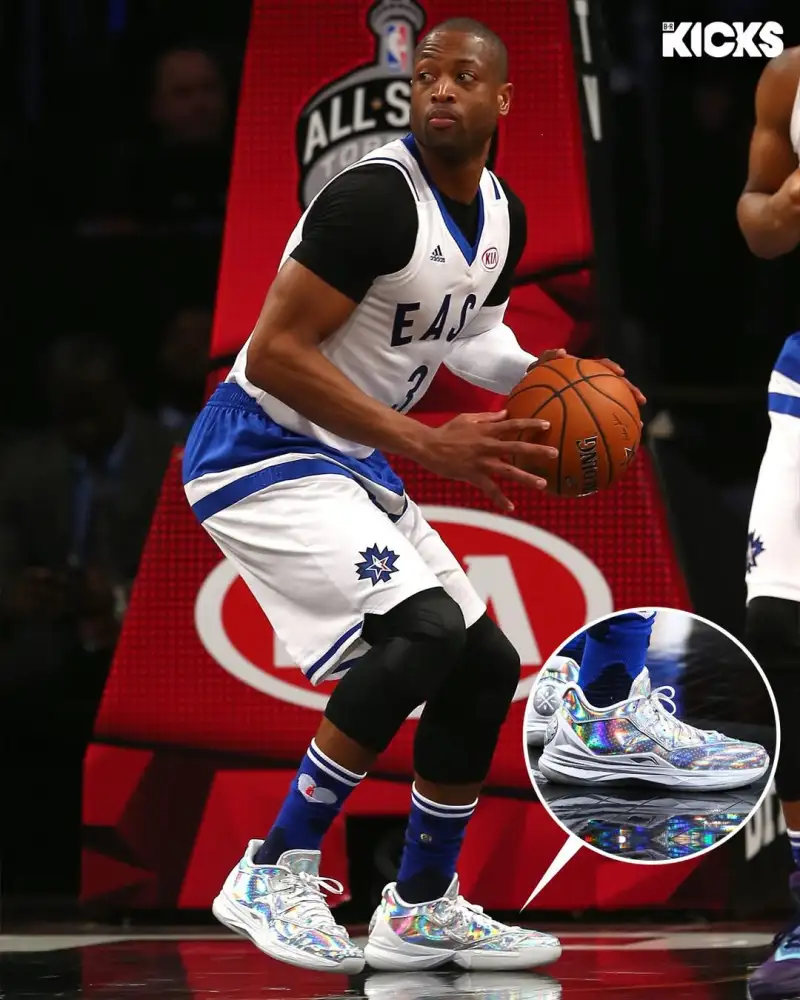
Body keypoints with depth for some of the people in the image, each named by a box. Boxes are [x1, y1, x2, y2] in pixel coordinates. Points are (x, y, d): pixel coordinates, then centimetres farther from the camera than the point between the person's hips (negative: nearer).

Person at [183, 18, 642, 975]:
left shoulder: (503, 216, 5)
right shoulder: (374, 197, -23)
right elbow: (275, 353, -25)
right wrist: (425, 443, -26)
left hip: (351, 464, 9)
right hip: (262, 454, -9)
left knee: (486, 665, 10)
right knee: (422, 629, -26)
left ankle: (422, 910, 24)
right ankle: (275, 874, -16)